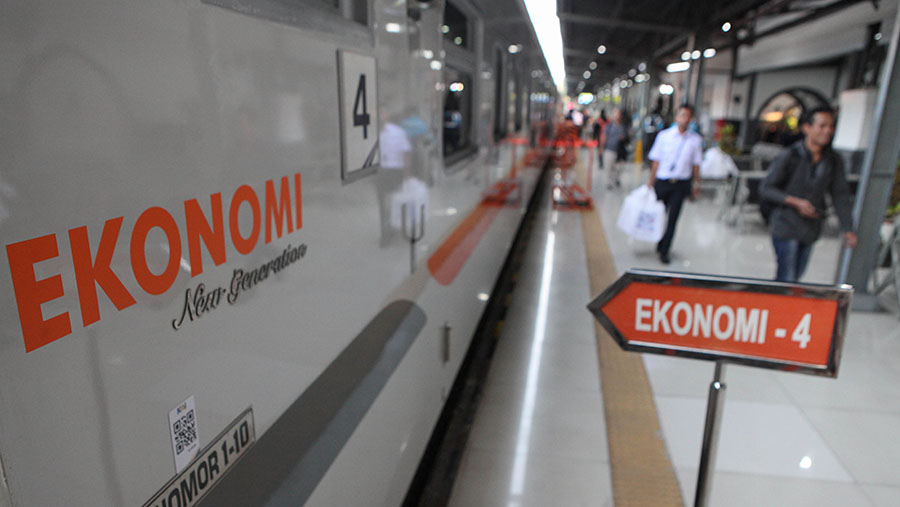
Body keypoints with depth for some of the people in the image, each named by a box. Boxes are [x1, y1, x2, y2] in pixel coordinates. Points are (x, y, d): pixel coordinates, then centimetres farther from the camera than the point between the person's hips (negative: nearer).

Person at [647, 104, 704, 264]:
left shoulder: (695, 139, 1)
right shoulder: (664, 135, -3)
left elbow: (696, 164, 8)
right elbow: (656, 160, 0)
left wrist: (695, 184, 7)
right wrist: (651, 182, -1)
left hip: (681, 184, 0)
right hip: (662, 181, 0)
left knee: (673, 218, 0)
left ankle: (664, 251, 10)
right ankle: (660, 244, 31)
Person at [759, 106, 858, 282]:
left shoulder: (834, 160, 3)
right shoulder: (788, 156, -13)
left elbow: (841, 195, 5)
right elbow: (765, 189, -12)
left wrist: (848, 229, -2)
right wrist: (796, 202, -24)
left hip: (811, 229, 6)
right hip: (786, 226, -6)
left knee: (796, 276, 13)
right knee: (786, 279, -8)